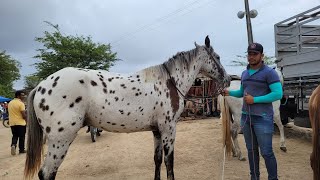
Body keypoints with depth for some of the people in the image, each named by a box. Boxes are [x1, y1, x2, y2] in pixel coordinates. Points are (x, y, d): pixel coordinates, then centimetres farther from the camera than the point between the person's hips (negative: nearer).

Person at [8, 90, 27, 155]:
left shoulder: (10, 103, 9)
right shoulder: (21, 103, -15)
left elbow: (11, 113, 16)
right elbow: (24, 115, -17)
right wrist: (27, 121, -2)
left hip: (12, 123, 6)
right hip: (20, 123, -6)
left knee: (14, 136, 16)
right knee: (21, 137, 6)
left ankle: (13, 145, -8)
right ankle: (21, 149, 13)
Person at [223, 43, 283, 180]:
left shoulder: (269, 72, -10)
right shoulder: (245, 73, 11)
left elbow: (278, 94, -17)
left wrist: (255, 99, -21)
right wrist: (229, 93, 3)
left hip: (263, 118, -6)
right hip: (246, 117, 7)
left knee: (266, 152, 0)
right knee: (251, 150, 16)